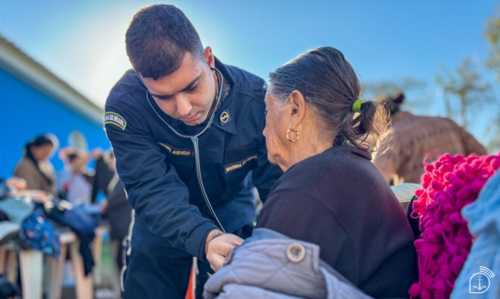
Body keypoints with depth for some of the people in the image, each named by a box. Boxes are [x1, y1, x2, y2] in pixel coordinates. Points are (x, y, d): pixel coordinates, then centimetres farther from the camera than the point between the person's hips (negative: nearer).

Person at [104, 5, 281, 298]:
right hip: (165, 211, 0)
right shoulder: (125, 105, -32)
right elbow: (153, 191, -38)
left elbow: (279, 184, -26)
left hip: (231, 206, 0)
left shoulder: (257, 100, -30)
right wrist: (205, 237, -57)